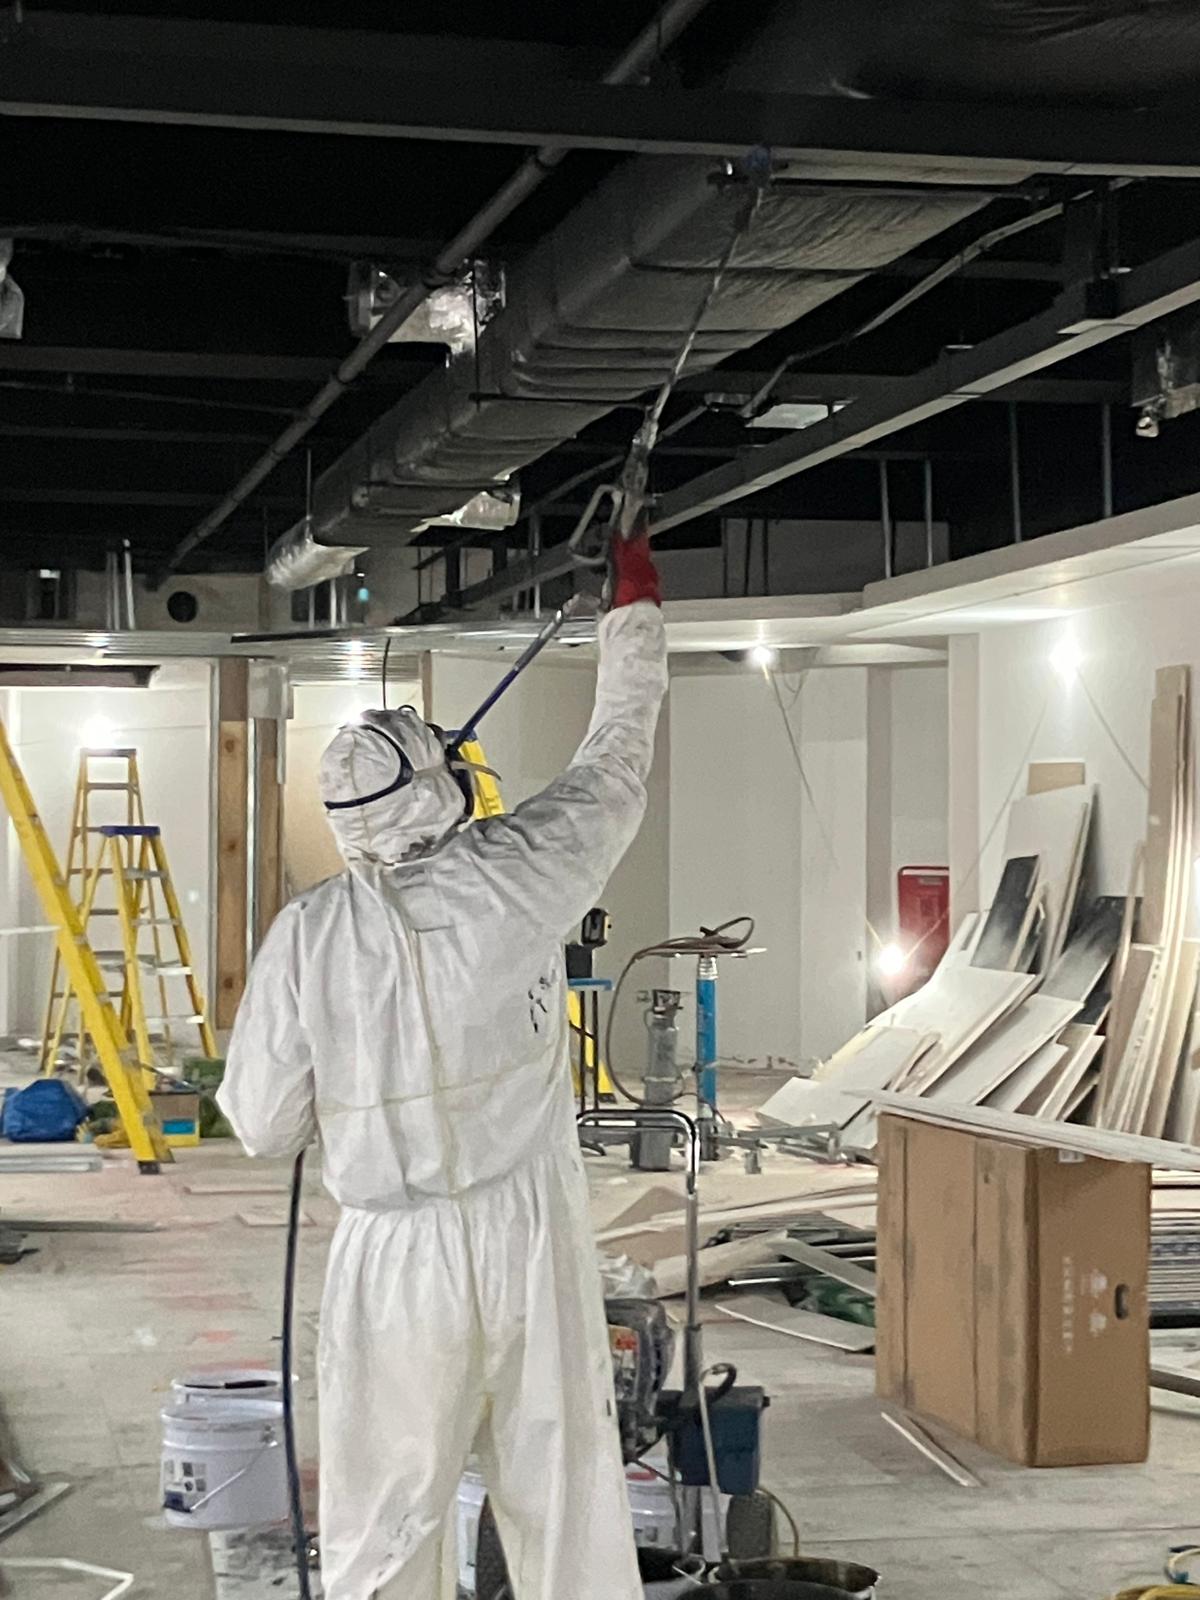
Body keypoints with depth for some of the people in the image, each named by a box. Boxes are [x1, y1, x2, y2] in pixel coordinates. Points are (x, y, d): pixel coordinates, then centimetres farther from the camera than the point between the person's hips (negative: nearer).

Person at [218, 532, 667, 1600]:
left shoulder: (309, 936, -7)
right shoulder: (516, 873, -7)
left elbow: (265, 1127, 0)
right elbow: (616, 764, 11)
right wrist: (635, 603, 25)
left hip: (397, 1261, -1)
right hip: (531, 1238, 1)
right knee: (569, 1513, 10)